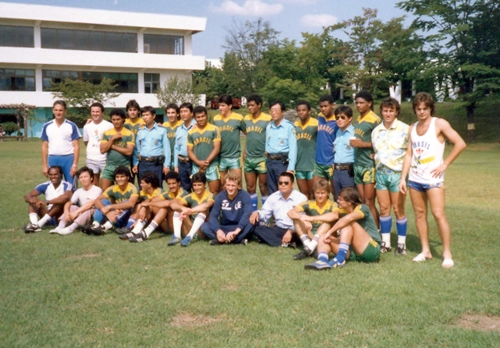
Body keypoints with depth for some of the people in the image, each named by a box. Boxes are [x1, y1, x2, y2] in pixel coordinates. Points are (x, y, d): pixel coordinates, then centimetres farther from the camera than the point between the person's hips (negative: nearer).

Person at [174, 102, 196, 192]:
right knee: (184, 190, 13)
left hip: (194, 162, -6)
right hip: (182, 163, 6)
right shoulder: (179, 129, 14)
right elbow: (176, 148, 16)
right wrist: (175, 165, 13)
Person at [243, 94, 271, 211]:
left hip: (262, 158, -5)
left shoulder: (268, 119, -9)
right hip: (249, 158, 5)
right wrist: (244, 152, 12)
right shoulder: (246, 119, 8)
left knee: (263, 188, 3)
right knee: (250, 188, 10)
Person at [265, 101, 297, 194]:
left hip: (283, 162, -6)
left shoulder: (289, 126, -9)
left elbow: (293, 148, -12)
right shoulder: (269, 126, 12)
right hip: (270, 161, 6)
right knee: (271, 191, 13)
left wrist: (291, 167, -16)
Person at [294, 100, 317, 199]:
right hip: (299, 165, 5)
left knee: (312, 194, 7)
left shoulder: (316, 124, -10)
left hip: (312, 165, -5)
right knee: (303, 193, 13)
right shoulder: (295, 125, 7)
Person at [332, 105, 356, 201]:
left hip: (348, 171, -7)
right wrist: (334, 165, 13)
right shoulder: (338, 132, 15)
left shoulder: (354, 132, -8)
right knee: (337, 200, 13)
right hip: (336, 171, 7)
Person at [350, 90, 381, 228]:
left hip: (369, 165, -8)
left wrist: (363, 144, -18)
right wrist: (354, 144, 4)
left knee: (369, 203, -5)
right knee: (363, 202, 11)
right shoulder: (357, 120, 14)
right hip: (357, 165, 8)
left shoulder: (375, 120, -9)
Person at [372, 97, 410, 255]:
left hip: (397, 173, -5)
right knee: (384, 208, 8)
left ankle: (401, 243, 11)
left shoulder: (404, 129, -7)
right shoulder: (376, 131, 11)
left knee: (398, 209, 0)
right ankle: (385, 243, 16)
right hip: (380, 172, 5)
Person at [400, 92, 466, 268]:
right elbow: (409, 154, 12)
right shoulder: (412, 128, 11)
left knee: (439, 215, -9)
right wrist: (403, 178, 7)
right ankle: (425, 250, 17)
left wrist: (445, 164, -11)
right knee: (419, 214, 8)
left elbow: (460, 143, -10)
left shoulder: (439, 124, -5)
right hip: (415, 178, 6)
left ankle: (447, 253, -1)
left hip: (433, 178, -6)